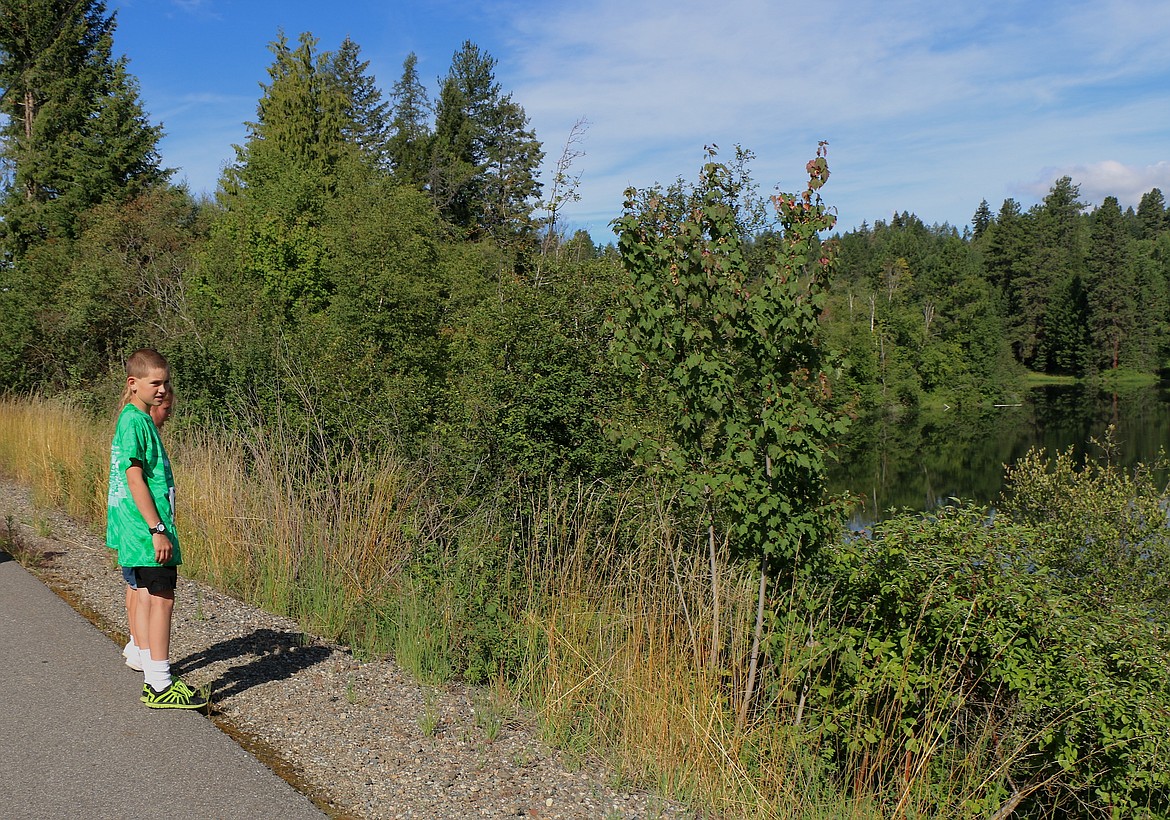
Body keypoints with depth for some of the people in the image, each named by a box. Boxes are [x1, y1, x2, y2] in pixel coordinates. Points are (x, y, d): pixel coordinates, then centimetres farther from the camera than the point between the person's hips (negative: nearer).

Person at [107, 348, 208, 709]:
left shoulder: (136, 419, 15)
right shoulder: (135, 421, -15)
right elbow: (135, 479, -20)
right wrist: (158, 529, -21)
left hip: (139, 529, 10)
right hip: (147, 525, -10)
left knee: (146, 597, 13)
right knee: (162, 599, -6)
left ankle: (153, 680, 20)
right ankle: (161, 686, 0)